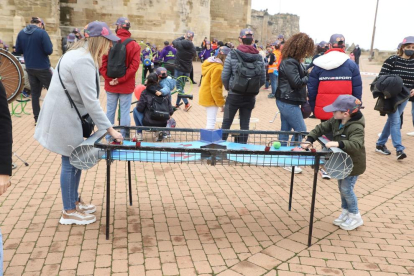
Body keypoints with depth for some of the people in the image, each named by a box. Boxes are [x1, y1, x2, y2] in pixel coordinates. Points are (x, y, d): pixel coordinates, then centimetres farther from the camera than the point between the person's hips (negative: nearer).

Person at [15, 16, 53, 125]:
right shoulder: (42, 32, -14)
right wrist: (50, 45, 2)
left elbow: (18, 51, 9)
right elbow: (49, 51, -18)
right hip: (43, 68, -5)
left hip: (29, 68, 6)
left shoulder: (21, 33, 5)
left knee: (35, 93, 9)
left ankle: (37, 118, 11)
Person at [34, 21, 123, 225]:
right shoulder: (83, 61, -24)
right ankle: (68, 212, 15)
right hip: (64, 117, -10)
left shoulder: (80, 55, 9)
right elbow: (90, 101, -27)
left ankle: (74, 201, 33)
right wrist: (109, 128, -23)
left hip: (68, 114, 10)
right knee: (70, 162, 1)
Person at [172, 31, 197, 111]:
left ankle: (187, 103, -15)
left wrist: (182, 37, 15)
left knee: (179, 87, -2)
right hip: (187, 70, 4)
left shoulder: (180, 44, -11)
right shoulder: (193, 48, -3)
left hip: (179, 68, -4)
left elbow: (174, 42, 8)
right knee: (181, 87, 13)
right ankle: (177, 104, 19)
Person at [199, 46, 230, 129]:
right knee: (211, 123, -10)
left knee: (210, 121, 18)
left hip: (205, 96, 10)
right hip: (211, 98, -10)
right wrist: (221, 103, -15)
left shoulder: (210, 63, 10)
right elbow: (215, 88, -21)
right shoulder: (218, 68, -21)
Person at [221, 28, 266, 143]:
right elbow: (263, 79, 1)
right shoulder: (259, 57, 0)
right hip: (250, 97, 2)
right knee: (245, 125, 11)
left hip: (234, 95, -2)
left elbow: (224, 76, -8)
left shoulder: (232, 55, -8)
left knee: (226, 123, 9)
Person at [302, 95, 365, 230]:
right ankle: (346, 213, 34)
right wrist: (309, 140, -11)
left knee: (346, 188, -3)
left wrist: (338, 143, -54)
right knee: (342, 187, 17)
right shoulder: (335, 121, -6)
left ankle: (355, 217, 16)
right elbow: (321, 128, 2)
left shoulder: (356, 128, -29)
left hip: (354, 164, -8)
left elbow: (356, 144, -42)